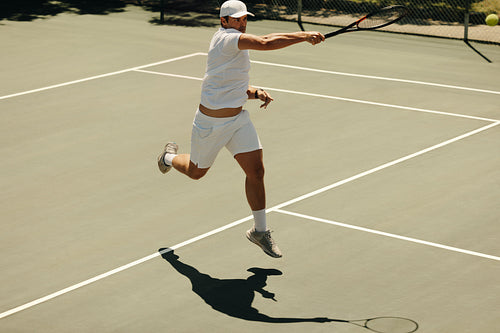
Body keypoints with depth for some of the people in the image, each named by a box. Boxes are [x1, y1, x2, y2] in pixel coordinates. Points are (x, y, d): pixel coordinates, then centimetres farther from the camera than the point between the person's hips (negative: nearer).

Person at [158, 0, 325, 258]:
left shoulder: (235, 43, 8)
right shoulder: (226, 38, -21)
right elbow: (265, 43, -37)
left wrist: (254, 92, -4)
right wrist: (304, 36, -37)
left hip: (238, 118, 7)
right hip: (211, 123, -7)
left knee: (256, 170, -5)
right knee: (196, 172, 16)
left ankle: (260, 230, 8)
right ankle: (170, 157, 52)